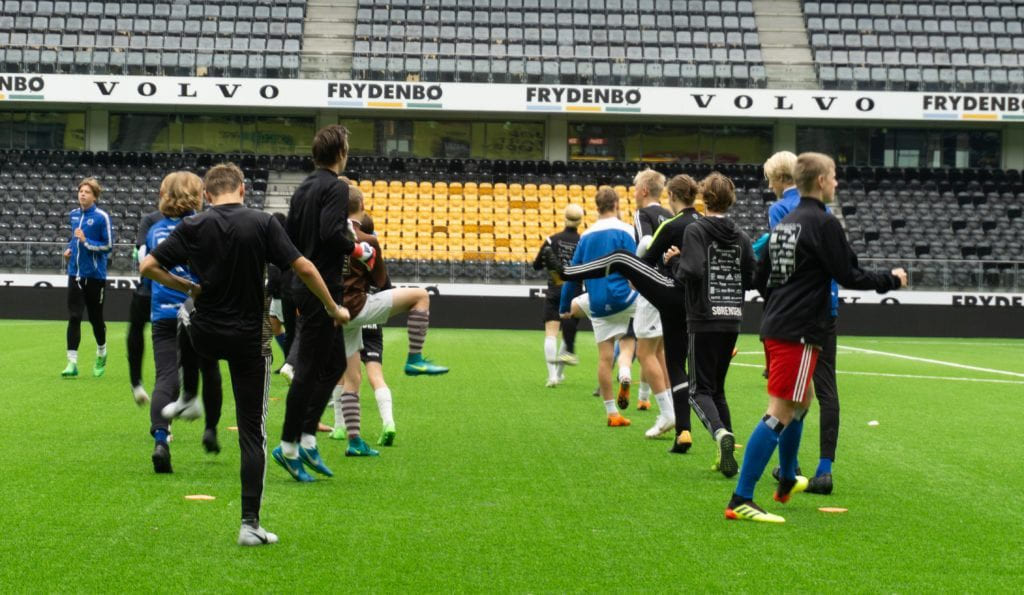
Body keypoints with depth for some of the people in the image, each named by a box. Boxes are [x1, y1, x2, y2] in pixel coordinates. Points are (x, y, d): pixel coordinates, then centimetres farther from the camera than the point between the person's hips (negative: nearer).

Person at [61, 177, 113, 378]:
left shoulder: (101, 217, -10)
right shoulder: (74, 214, 8)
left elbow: (108, 246, -10)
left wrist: (86, 241, -20)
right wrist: (70, 248, 6)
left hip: (95, 275, -4)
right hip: (75, 273, 4)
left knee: (95, 317, 8)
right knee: (74, 317, -5)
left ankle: (101, 355, 32)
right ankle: (72, 362, -7)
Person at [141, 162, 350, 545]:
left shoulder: (192, 227, -5)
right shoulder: (262, 223, -10)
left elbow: (148, 267, -4)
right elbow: (304, 269, -12)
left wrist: (187, 287, 9)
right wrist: (333, 309, 1)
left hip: (204, 336, 2)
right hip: (248, 339, -2)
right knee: (253, 433, 4)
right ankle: (250, 524, 1)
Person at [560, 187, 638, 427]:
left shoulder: (586, 235, 13)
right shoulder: (624, 231, -3)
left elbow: (573, 273, 15)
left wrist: (564, 306, 22)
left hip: (597, 306, 5)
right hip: (622, 297, -5)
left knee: (605, 358, 9)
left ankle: (612, 413, 14)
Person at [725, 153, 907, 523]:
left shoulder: (784, 223, 13)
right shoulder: (824, 223, -11)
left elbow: (761, 278, 18)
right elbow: (849, 277, -11)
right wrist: (891, 281, 5)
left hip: (774, 327, 9)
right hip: (799, 333, -9)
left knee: (802, 399, 26)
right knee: (780, 413, -10)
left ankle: (787, 481, 40)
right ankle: (740, 501, -13)